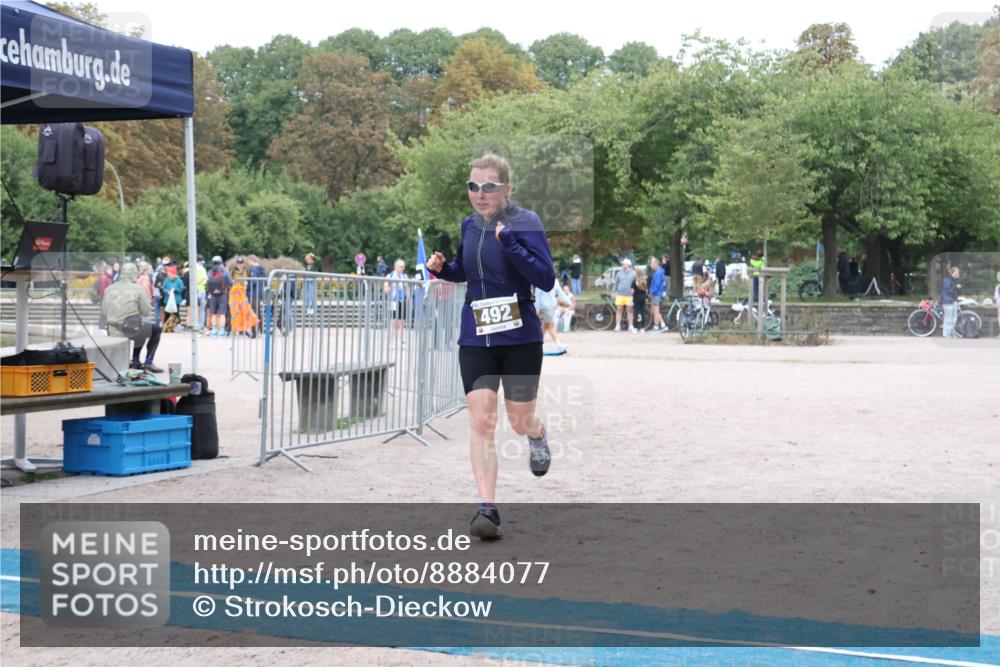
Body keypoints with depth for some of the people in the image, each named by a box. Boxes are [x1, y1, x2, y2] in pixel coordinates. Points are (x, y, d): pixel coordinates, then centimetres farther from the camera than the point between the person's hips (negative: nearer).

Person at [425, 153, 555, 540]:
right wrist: (443, 269, 2)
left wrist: (510, 244, -28)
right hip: (475, 339, 4)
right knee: (481, 421, -8)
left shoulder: (525, 223, -10)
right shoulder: (469, 225, 6)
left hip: (520, 338, -3)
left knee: (520, 421, 9)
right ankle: (487, 508, -7)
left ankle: (538, 437, 48)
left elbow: (546, 279, -18)